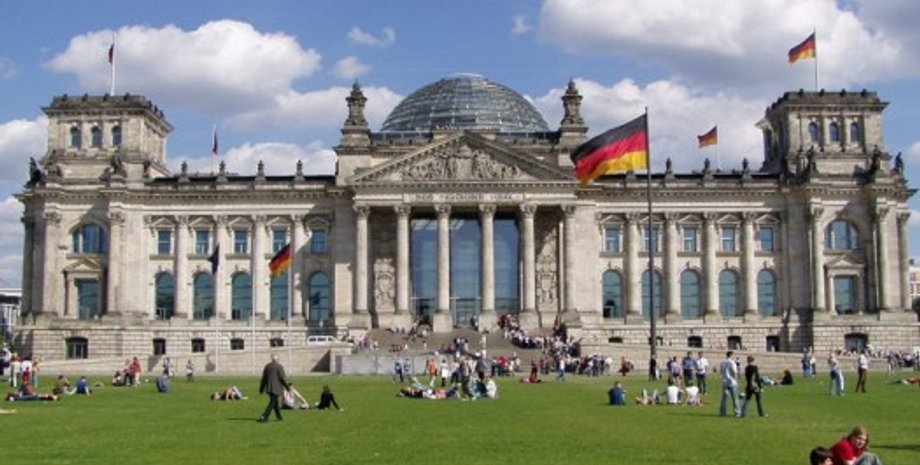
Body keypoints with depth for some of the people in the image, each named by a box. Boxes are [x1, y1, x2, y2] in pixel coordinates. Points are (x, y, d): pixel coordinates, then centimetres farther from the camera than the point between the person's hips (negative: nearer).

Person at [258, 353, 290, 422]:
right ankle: (263, 417, -15)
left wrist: (261, 388, 15)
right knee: (272, 403, -4)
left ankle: (278, 416, 32)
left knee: (275, 402, 21)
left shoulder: (267, 366, 5)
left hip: (268, 388, 6)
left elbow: (263, 378, 9)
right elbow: (283, 378, -11)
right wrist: (287, 386, 0)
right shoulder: (279, 366, -11)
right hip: (276, 388, -6)